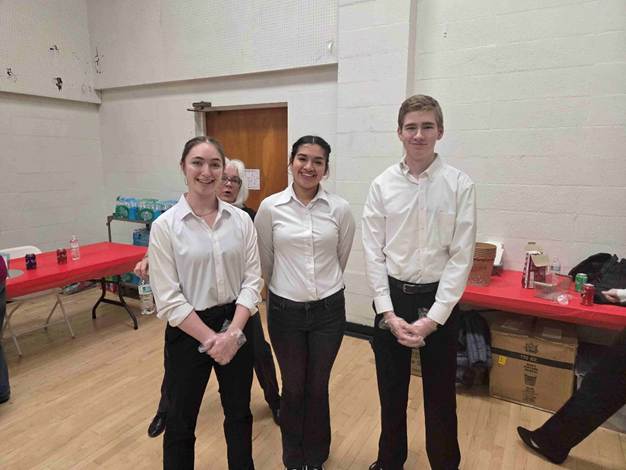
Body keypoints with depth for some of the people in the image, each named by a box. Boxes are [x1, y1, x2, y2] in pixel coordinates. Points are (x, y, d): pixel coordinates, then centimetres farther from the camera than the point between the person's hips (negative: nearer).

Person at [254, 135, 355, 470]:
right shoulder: (270, 207, -7)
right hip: (285, 310, 0)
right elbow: (265, 260, 7)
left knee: (318, 388, 15)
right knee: (293, 388, 15)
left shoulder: (340, 209, -6)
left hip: (329, 309, 1)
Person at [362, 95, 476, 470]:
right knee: (391, 389, 19)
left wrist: (433, 317, -13)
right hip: (392, 297, 2)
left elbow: (461, 256, -9)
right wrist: (388, 312, -9)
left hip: (439, 299, -1)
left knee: (440, 395, 14)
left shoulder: (459, 185, -8)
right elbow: (373, 253, -3)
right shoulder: (382, 185, -3)